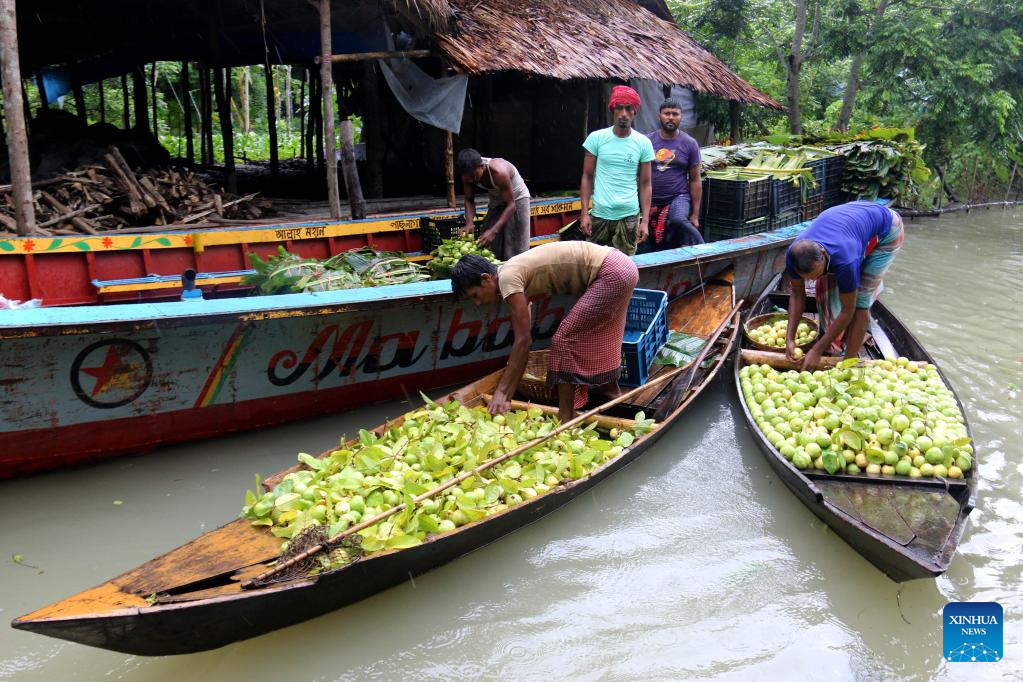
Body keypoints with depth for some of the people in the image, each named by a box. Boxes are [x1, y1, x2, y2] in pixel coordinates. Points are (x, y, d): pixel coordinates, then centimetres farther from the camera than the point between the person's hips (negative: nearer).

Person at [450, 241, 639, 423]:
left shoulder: (507, 277, -15)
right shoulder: (518, 277, 11)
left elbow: (524, 340, -18)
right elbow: (521, 340, 14)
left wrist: (501, 392, -14)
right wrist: (508, 396, 14)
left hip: (612, 273, -10)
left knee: (564, 340, -6)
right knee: (591, 338, 25)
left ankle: (566, 419, 0)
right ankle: (610, 390, 44)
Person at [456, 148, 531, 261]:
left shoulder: (499, 172, -37)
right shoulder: (469, 173, -20)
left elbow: (511, 205, -34)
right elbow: (469, 200, -10)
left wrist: (494, 231, -43)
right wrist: (469, 223, -29)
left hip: (516, 199, -6)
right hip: (496, 200, 6)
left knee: (516, 249, -13)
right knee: (488, 243, 0)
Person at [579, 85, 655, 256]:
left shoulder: (643, 143, 1)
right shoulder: (596, 138, 0)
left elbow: (645, 184, 5)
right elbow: (587, 177, 4)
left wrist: (645, 220, -1)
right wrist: (584, 213, -3)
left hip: (629, 216, 0)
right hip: (599, 214, 0)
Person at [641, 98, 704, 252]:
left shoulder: (689, 144, -1)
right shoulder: (648, 141, 3)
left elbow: (695, 180, 2)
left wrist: (695, 214, -2)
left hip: (678, 197, -3)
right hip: (651, 201, 3)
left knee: (678, 220, -36)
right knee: (651, 249, 5)